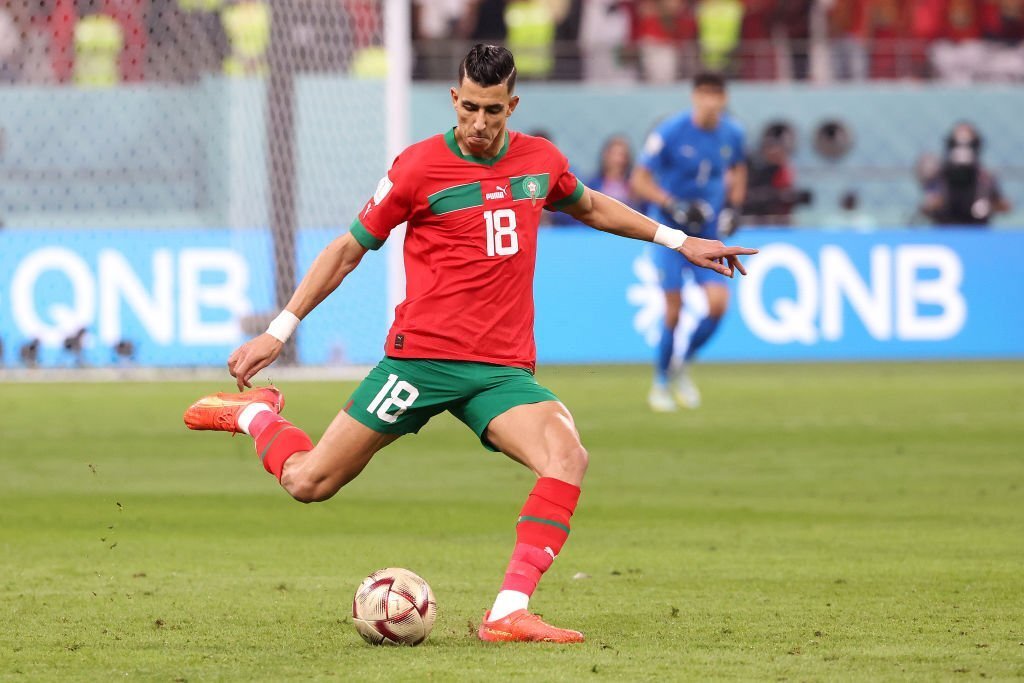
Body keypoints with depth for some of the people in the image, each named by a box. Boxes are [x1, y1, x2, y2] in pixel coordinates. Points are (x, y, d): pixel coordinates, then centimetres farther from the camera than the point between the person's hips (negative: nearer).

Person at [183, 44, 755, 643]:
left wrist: (678, 240, 30)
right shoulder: (420, 167, -5)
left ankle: (509, 614, -29)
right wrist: (280, 331, 2)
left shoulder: (541, 161, 8)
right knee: (308, 482, -3)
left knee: (568, 457, -27)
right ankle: (256, 413, 31)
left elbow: (590, 207, 32)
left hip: (504, 369, 3)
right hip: (421, 357, -3)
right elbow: (349, 249, 4)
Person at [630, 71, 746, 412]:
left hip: (708, 231, 4)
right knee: (673, 309, -6)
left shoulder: (732, 134, -1)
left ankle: (682, 368, 14)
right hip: (670, 230, -4)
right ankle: (661, 382, 14)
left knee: (717, 303, -10)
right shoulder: (670, 132, -15)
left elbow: (738, 169, 21)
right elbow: (639, 180, -11)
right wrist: (672, 205, -23)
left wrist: (734, 206, 6)